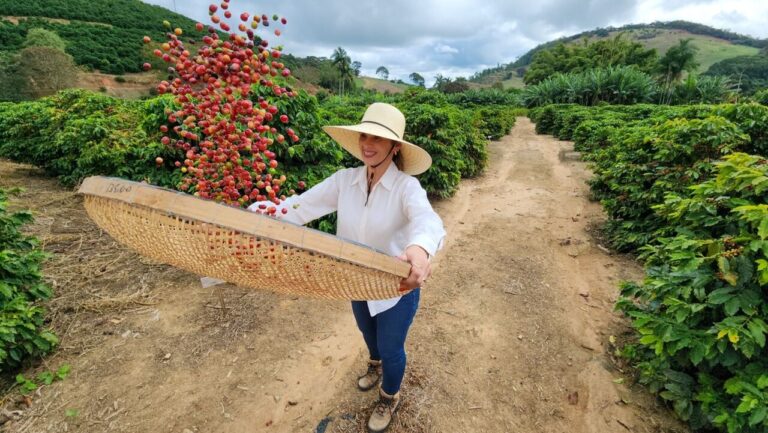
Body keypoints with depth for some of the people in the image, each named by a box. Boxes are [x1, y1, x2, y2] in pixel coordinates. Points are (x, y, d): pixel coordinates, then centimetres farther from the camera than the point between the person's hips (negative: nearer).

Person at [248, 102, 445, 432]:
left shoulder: (406, 186, -25)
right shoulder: (344, 180, -11)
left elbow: (427, 220, -45)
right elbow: (302, 206, -16)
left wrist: (420, 248, -68)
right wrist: (258, 215, -32)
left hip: (398, 286, -4)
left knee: (391, 348, 16)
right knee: (369, 334, 32)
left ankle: (390, 398, 51)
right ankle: (376, 365, 68)